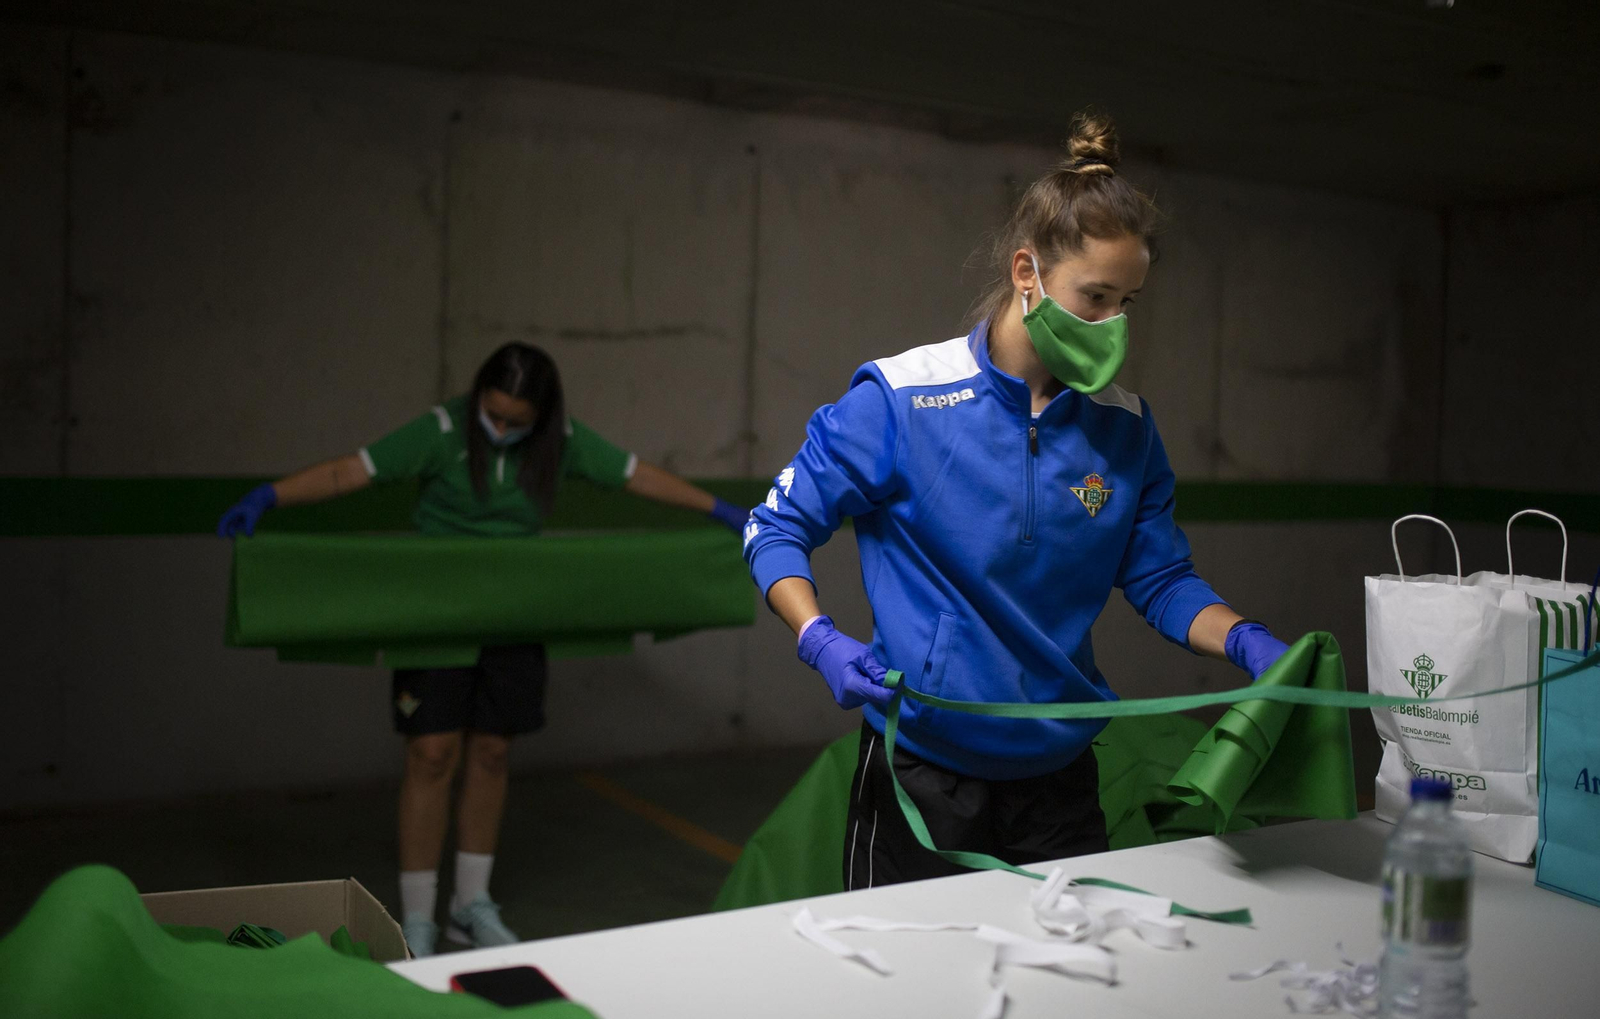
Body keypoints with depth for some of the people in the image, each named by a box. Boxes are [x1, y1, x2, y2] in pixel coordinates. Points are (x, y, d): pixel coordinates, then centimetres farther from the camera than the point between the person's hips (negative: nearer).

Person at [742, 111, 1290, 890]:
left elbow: (1161, 580, 7)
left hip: (1059, 778, 4)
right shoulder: (901, 398, -13)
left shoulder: (1125, 426, 0)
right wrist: (820, 641, -24)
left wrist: (1245, 641, -12)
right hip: (922, 774, -3)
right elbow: (776, 527, -8)